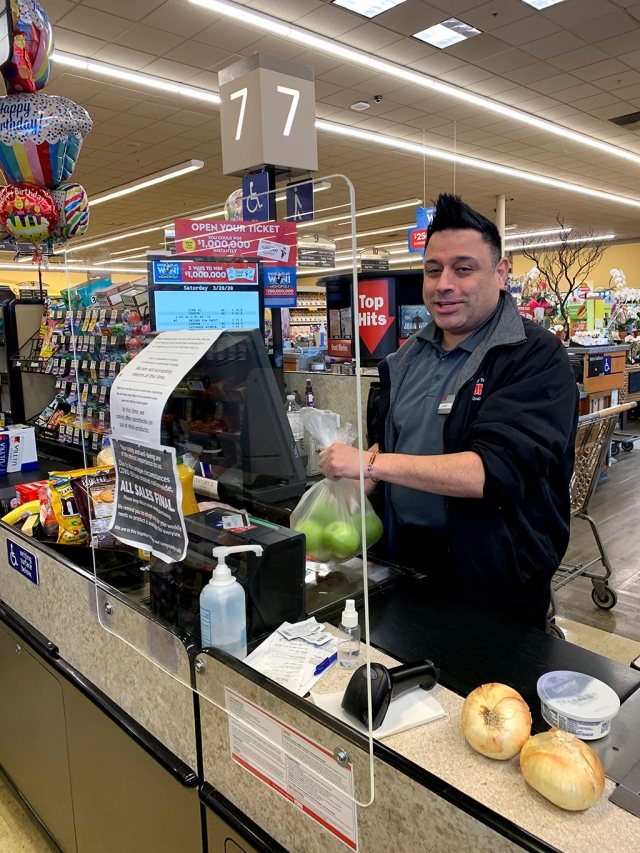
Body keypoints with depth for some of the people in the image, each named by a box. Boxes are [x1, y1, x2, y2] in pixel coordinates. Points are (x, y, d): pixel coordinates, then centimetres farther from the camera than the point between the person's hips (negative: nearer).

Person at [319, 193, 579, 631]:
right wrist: (354, 484, -7)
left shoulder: (536, 356, -17)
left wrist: (371, 463, -30)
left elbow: (494, 470, -28)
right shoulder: (409, 357, 5)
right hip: (405, 565, 6)